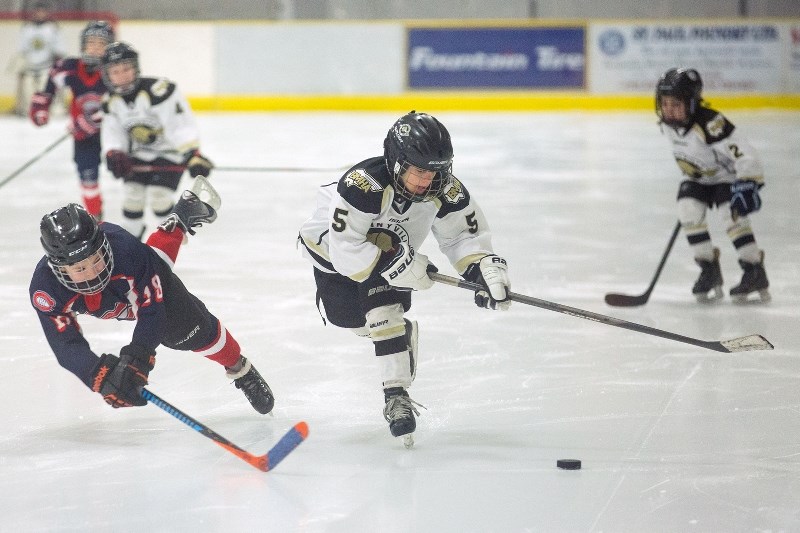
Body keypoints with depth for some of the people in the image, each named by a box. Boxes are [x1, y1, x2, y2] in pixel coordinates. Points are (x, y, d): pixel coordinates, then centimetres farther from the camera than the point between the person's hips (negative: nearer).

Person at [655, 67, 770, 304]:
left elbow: (744, 153, -39)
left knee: (731, 215, -23)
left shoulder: (709, 124, -37)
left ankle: (755, 273, -13)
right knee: (688, 210, -15)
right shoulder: (667, 124, -13)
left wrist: (747, 185, -44)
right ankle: (709, 270, -4)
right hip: (698, 177, 7)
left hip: (726, 174, -7)